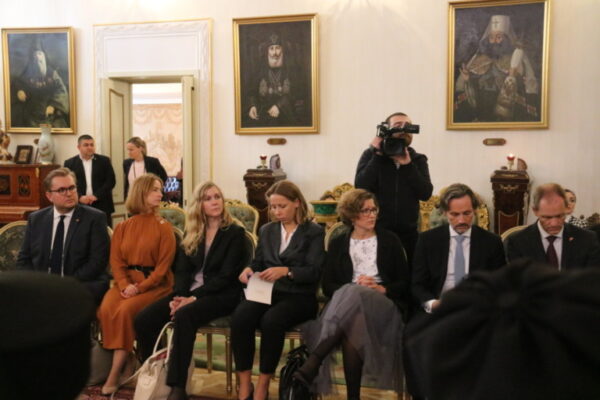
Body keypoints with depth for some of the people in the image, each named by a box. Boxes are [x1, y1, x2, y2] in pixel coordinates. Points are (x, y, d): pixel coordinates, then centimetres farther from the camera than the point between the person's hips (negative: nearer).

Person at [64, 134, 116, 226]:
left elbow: (111, 181, 0)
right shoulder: (70, 163, 7)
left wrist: (96, 196, -11)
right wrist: (80, 197, -15)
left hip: (102, 206, 0)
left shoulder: (104, 160, 7)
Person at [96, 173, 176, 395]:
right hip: (126, 282, 3)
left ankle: (115, 374, -19)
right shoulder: (122, 227, 10)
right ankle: (121, 359, -12)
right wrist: (124, 285, -15)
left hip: (154, 284, -3)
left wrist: (140, 287, -17)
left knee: (125, 310, -28)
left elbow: (164, 265, -6)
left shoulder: (164, 227, 0)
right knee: (106, 308, -26)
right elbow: (116, 261, 3)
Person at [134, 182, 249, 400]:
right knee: (144, 319, -18)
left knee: (183, 316, -35)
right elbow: (182, 269, 8)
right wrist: (179, 296, -12)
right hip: (190, 291, 6)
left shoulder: (235, 233, -2)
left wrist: (194, 297, -18)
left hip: (221, 295, -5)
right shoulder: (191, 233, 14)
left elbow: (226, 276, -10)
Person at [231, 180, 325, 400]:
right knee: (240, 316, -28)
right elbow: (258, 262, 17)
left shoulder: (314, 232, 3)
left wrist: (286, 271, -24)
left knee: (271, 320, -35)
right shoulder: (266, 230, 19)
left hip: (299, 296, -4)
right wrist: (249, 269, -7)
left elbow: (314, 272, -8)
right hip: (267, 291, 4)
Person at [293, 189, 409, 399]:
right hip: (347, 301, 2)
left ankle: (311, 365, -43)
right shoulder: (338, 244, 15)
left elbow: (405, 282, 8)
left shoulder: (389, 240, 12)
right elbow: (327, 286, 8)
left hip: (383, 304, -2)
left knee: (353, 296, -38)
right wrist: (354, 286, -11)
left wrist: (381, 288, -11)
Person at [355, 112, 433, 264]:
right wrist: (377, 155, -14)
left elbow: (426, 193, -6)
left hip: (408, 234, 2)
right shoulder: (371, 155, 1)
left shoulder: (418, 159, 7)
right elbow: (361, 188, -15)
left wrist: (408, 165, -15)